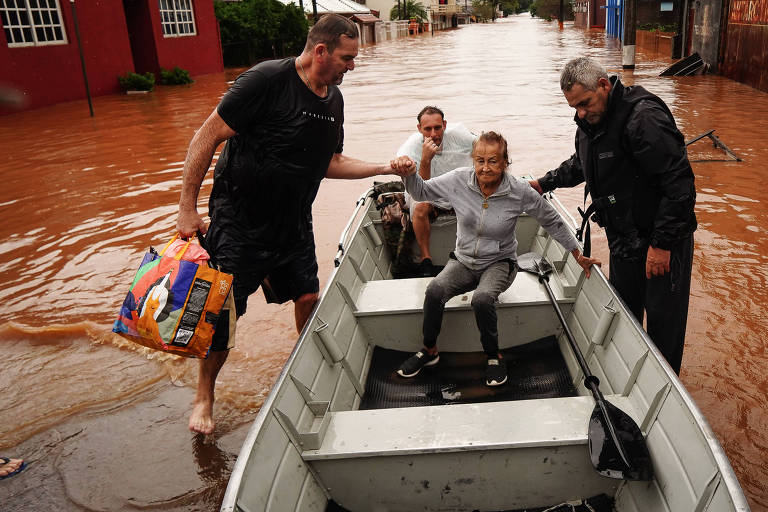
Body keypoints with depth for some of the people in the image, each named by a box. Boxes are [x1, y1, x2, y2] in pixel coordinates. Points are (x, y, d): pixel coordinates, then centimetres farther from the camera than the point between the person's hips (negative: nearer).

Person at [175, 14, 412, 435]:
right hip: (239, 222, -6)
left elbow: (329, 163, 14)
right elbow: (207, 137, -19)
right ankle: (204, 396, 18)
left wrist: (384, 168, 6)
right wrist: (187, 207, -21)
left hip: (293, 223, 7)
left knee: (308, 297, 9)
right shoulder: (267, 80, -20)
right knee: (222, 309, -2)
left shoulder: (334, 98, 5)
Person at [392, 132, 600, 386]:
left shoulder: (519, 191, -15)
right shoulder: (459, 180, -11)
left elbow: (551, 221, -1)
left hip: (499, 263, -2)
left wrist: (578, 255, 6)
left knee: (482, 298, -34)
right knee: (435, 290, -27)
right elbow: (421, 192, 0)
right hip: (463, 261, 2)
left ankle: (494, 356, -8)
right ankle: (429, 350, -3)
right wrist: (410, 173, -23)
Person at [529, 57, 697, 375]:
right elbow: (580, 164, 27)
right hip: (623, 239, 8)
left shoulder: (643, 118, -25)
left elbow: (679, 184, -26)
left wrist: (662, 243, -24)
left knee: (663, 321, 4)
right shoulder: (590, 121, 4)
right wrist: (545, 183, 21)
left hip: (664, 241, -8)